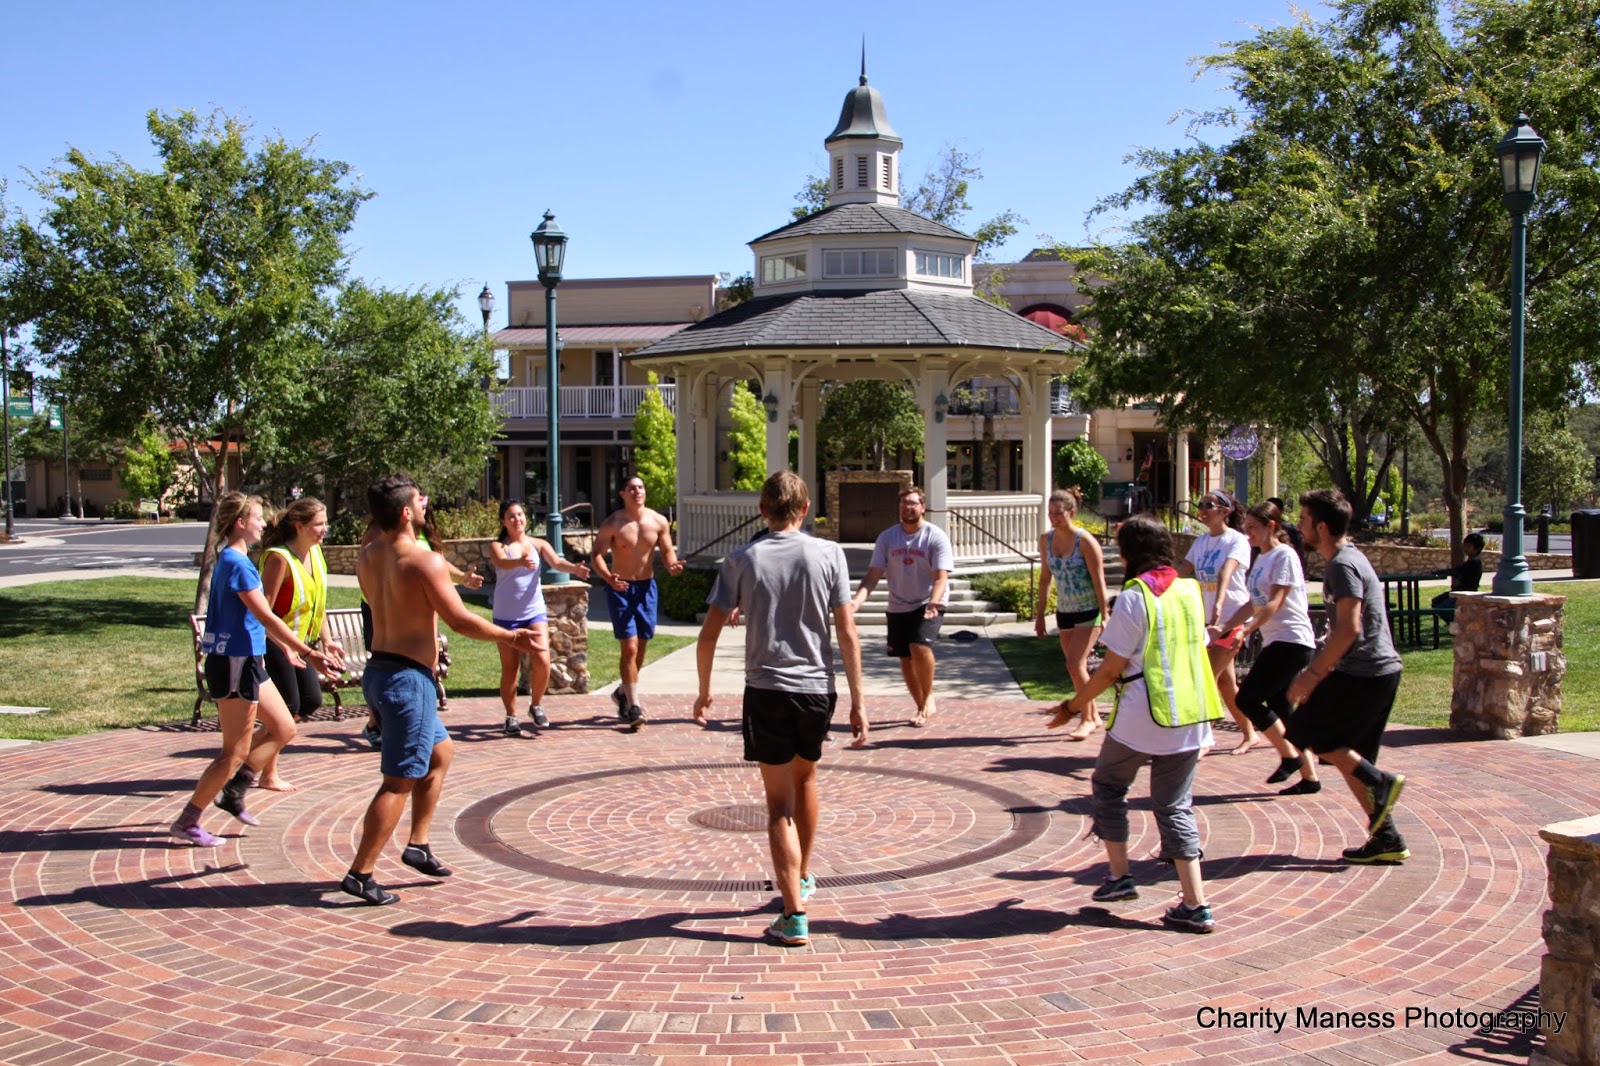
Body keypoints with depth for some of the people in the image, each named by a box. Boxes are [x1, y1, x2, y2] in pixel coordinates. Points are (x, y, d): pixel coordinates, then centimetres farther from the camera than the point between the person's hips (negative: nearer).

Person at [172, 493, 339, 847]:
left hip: (247, 660, 10)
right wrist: (308, 653, -23)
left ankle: (233, 791, 21)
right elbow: (267, 617, -23)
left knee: (283, 729, 14)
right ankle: (187, 822, 9)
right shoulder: (237, 563, -18)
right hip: (234, 662, -10)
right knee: (236, 751, -1)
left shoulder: (232, 559, 12)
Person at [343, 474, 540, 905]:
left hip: (379, 671, 9)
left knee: (439, 753, 25)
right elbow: (461, 621, -15)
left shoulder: (367, 558, 6)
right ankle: (360, 874, 0)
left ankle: (418, 844, 27)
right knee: (399, 783, -2)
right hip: (407, 678, -9)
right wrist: (512, 637, -3)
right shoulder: (425, 560, -18)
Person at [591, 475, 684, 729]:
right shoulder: (612, 524, -10)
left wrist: (672, 565, -20)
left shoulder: (658, 522, -1)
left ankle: (623, 692, 36)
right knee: (630, 647, -11)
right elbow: (597, 556, -13)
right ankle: (633, 707, -6)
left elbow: (667, 551, 3)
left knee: (641, 646, 13)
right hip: (620, 588, -4)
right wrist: (608, 577, -33)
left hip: (646, 587, 4)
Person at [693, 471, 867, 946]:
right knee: (805, 777, 26)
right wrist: (858, 703, -1)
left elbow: (708, 634, -2)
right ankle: (802, 877, 42)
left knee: (780, 804, 2)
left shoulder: (742, 559, -3)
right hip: (817, 689, 2)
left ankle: (794, 916, -1)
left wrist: (704, 691, 12)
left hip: (766, 691, -2)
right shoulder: (828, 554, -3)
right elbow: (847, 633, -5)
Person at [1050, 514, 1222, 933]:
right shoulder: (1190, 590, 8)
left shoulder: (1134, 597, -11)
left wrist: (1073, 706, 1)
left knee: (1108, 784, 18)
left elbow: (1111, 668, -11)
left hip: (1142, 717, -6)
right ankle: (1195, 905, 4)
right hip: (1191, 717, 6)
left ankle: (1119, 875, 17)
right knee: (1176, 806, 11)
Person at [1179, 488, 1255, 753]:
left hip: (1233, 616, -7)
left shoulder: (1236, 540, -11)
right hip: (1210, 618, 8)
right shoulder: (1201, 542, 10)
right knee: (1225, 682, 12)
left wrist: (1219, 603, -43)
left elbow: (1226, 571, -28)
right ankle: (1249, 735, 25)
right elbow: (1182, 572, 9)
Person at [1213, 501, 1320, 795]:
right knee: (1279, 710, 7)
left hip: (1291, 641, -9)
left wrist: (1245, 631, -28)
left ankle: (1289, 756, 1)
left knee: (1247, 698, -11)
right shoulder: (1261, 558, 15)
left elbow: (1275, 603, -20)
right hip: (1276, 642, 9)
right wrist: (1224, 627, 13)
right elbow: (1254, 604, 21)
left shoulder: (1284, 556, -11)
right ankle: (1309, 776, 13)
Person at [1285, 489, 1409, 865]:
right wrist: (1317, 671, 23)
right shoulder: (1348, 559, 17)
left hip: (1363, 673, -10)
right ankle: (1386, 838, 13)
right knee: (1349, 755, 13)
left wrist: (1313, 674, -19)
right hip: (1381, 670, 10)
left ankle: (1379, 782, -4)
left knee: (1306, 733, -2)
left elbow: (1349, 628, -22)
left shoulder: (1343, 565, -14)